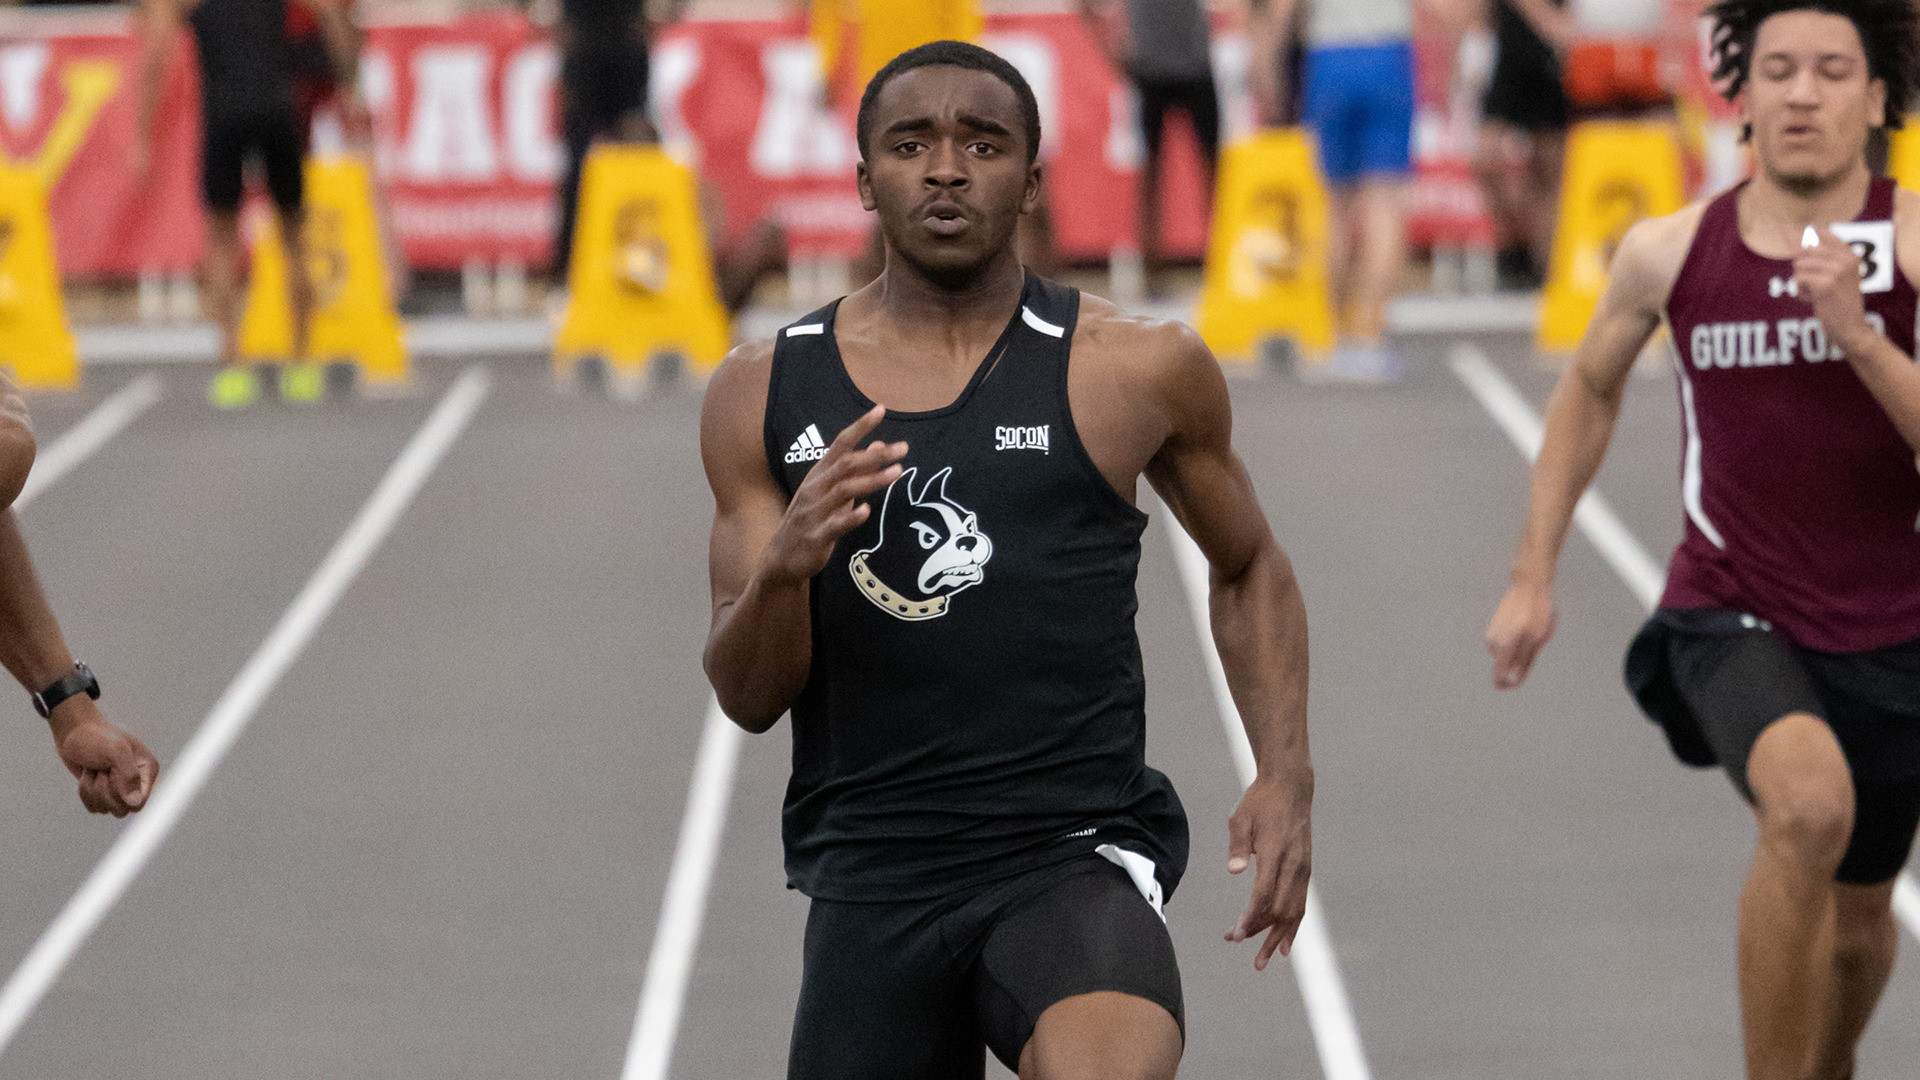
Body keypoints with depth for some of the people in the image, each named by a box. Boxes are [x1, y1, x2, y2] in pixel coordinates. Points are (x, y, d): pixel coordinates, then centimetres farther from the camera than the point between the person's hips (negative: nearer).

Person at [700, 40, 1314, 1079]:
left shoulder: (1137, 369, 1)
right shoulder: (766, 393, 6)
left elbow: (1248, 568, 18)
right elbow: (748, 698, 5)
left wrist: (1285, 775, 4)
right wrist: (782, 567, -17)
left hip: (1073, 857, -3)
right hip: (866, 877, 3)